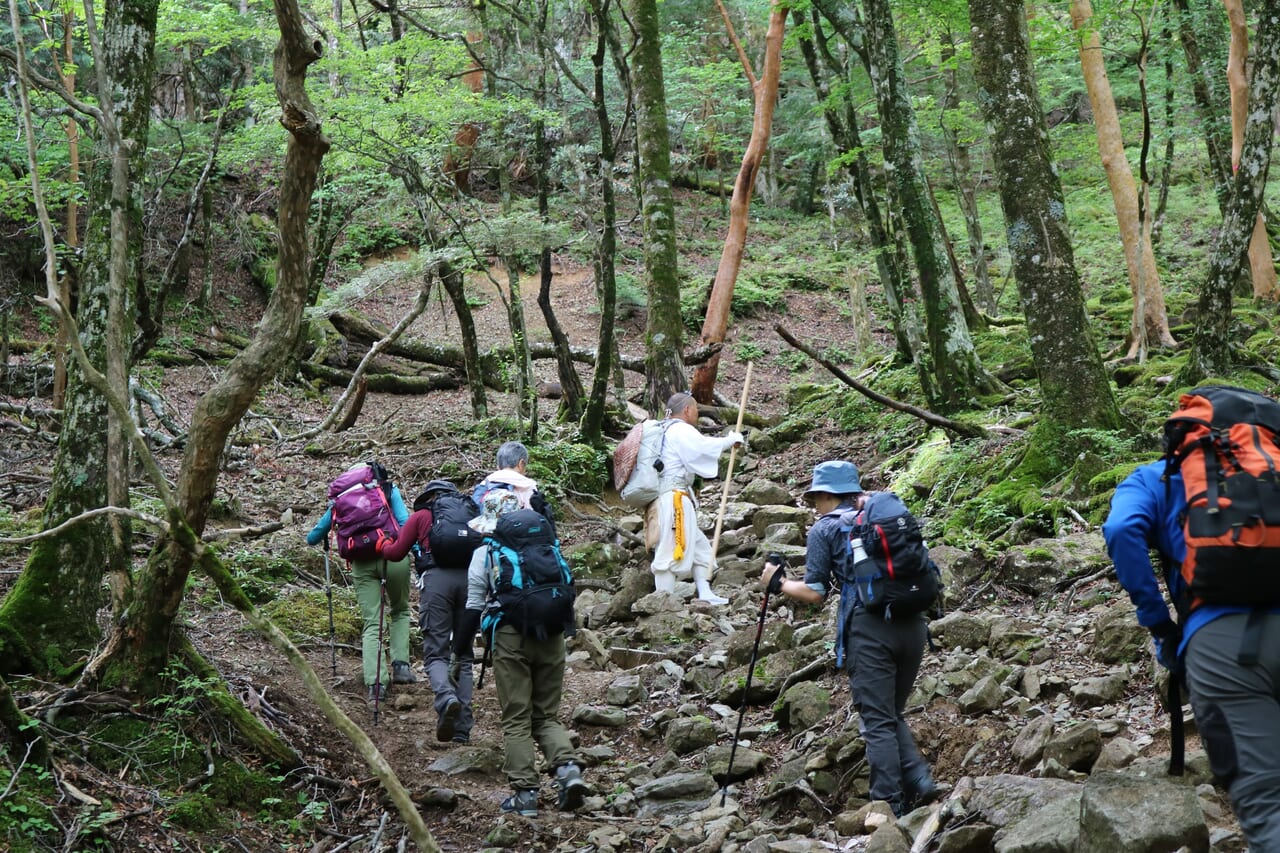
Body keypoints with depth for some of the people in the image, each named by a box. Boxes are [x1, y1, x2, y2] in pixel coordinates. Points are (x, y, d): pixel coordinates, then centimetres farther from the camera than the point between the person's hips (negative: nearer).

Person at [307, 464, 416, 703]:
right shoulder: (388, 489, 13)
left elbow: (313, 538, 21)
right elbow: (405, 523, -4)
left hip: (361, 564, 1)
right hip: (393, 556, -1)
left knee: (372, 624, 3)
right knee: (400, 611, 23)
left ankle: (376, 682, -12)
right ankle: (400, 664, 6)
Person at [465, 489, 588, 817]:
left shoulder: (485, 552, 7)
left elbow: (474, 606, 5)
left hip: (511, 636, -3)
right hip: (551, 636, 3)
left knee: (516, 719, 3)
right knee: (547, 714, 12)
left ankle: (525, 792, -2)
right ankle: (567, 767, -11)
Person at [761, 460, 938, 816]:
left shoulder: (824, 528, 4)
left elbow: (815, 592, 1)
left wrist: (778, 582, 17)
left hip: (869, 628, -5)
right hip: (912, 624, 5)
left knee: (877, 722, 0)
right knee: (893, 714, 18)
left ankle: (890, 807, -2)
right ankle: (919, 782, 1)